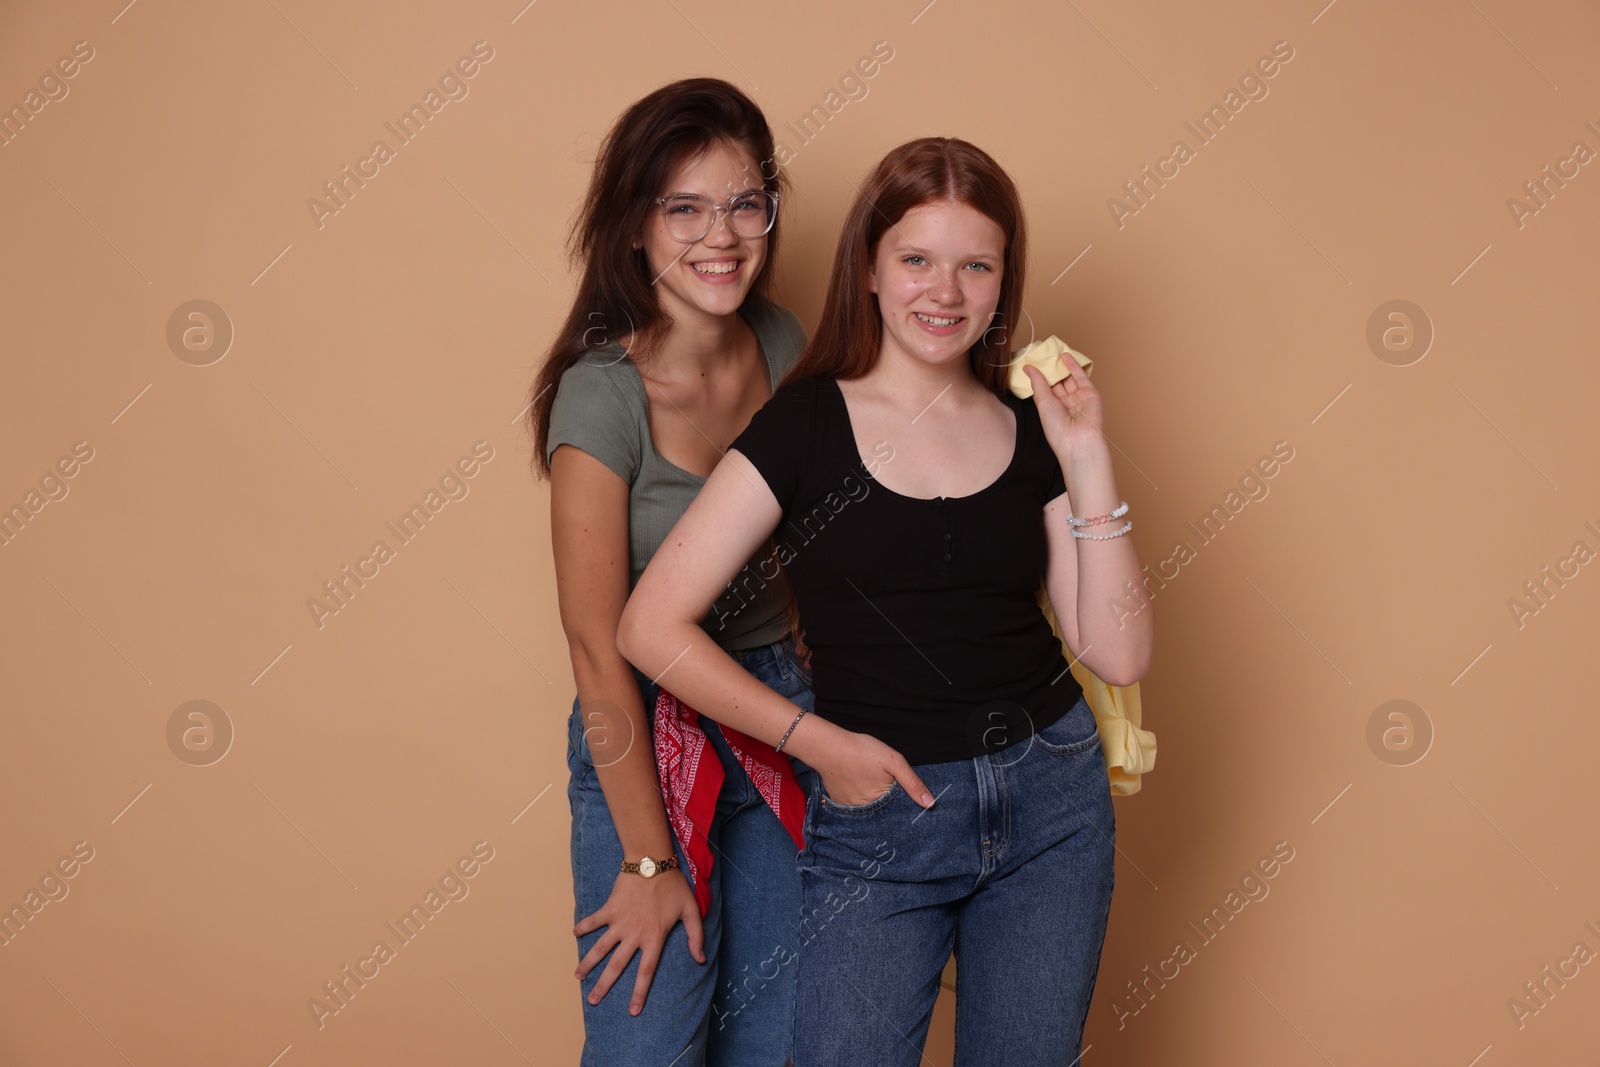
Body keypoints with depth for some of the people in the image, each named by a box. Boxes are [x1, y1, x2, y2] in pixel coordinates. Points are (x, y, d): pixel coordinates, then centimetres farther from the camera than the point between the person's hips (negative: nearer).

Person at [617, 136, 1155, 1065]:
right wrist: (817, 741, -11)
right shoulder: (805, 426, -7)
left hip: (1053, 800, 3)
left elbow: (1120, 656, -4)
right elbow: (653, 628, -11)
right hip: (879, 811, -3)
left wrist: (1089, 461, -10)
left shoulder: (1030, 430, 3)